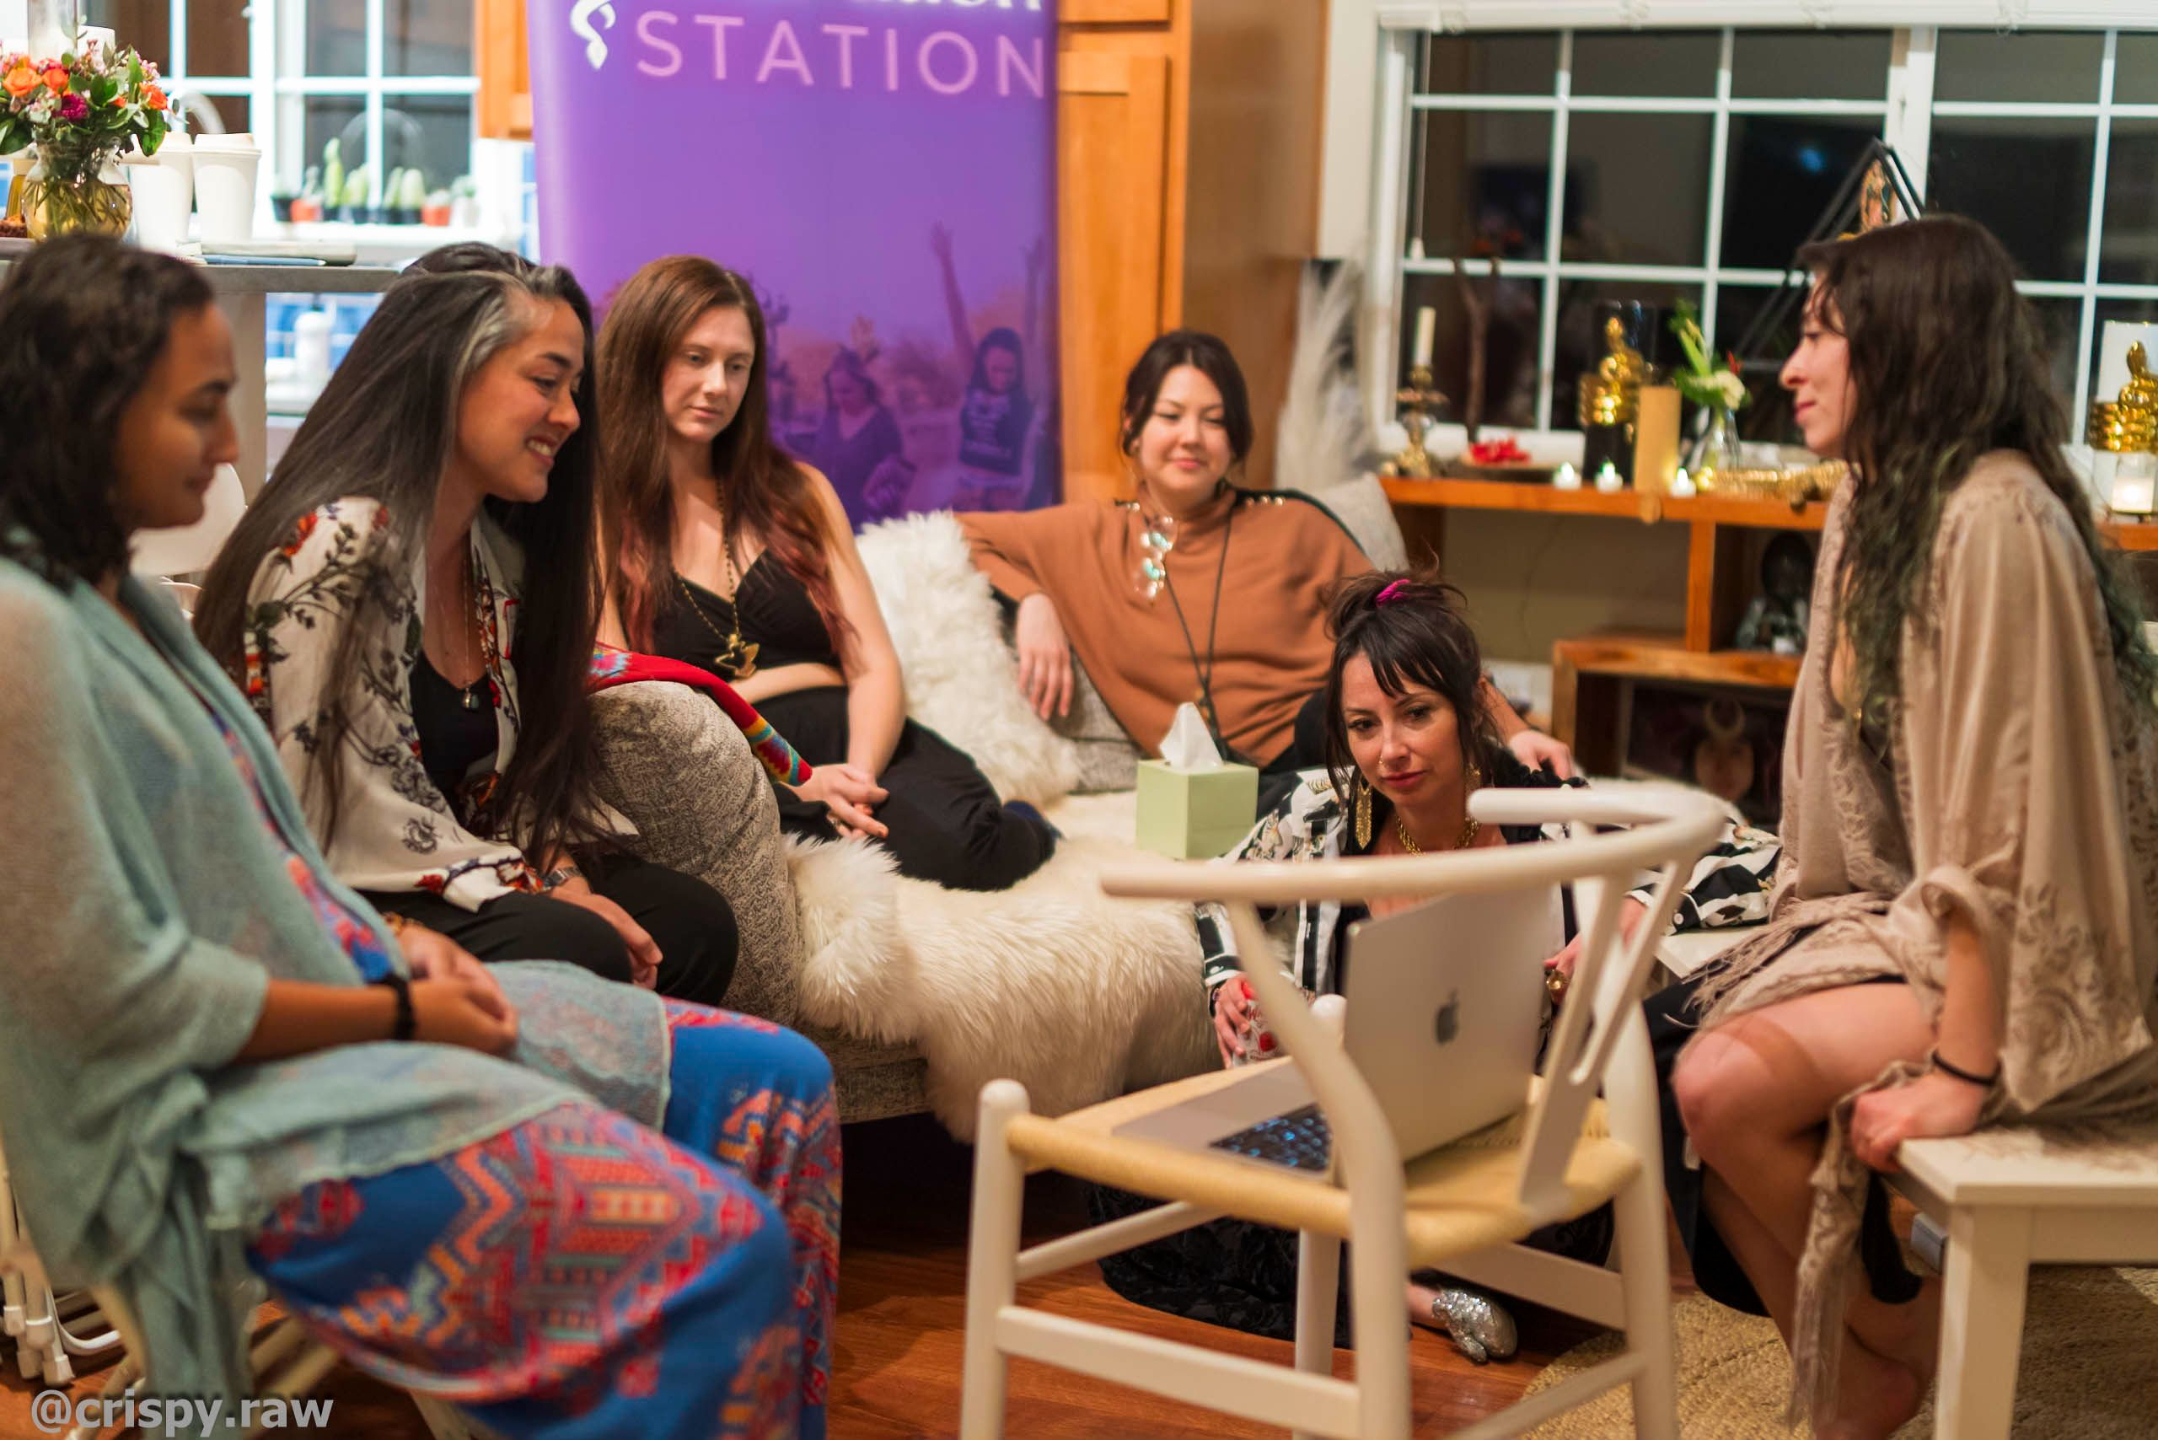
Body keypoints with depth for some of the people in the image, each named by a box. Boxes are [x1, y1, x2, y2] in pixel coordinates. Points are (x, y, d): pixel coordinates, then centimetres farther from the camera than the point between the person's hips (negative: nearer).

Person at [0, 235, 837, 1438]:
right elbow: (115, 988, -20)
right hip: (228, 1117, -10)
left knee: (778, 1088, 4)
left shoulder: (127, 598, 11)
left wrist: (395, 944, 3)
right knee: (717, 1243, -21)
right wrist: (394, 1013, -13)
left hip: (342, 996, 10)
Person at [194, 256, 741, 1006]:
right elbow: (338, 813, -21)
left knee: (691, 920, -8)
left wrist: (562, 876, -8)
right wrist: (542, 891, -18)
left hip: (452, 891, 9)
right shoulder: (337, 550, -19)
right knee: (577, 950, -28)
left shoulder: (500, 556, 9)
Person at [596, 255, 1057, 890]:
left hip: (851, 737, 4)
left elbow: (874, 663, 12)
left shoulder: (799, 492, 21)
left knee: (961, 833, -33)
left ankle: (1016, 832, -2)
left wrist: (859, 776, -10)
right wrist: (788, 784, -16)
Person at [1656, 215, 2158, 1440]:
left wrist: (1962, 1073, -23)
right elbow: (1858, 803, 9)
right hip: (1900, 924, 8)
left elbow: (2002, 818, -24)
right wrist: (1794, 958, 0)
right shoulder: (1870, 509, 9)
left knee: (1729, 1085, -24)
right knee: (1698, 1072, -14)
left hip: (2033, 974, -8)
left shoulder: (1995, 517, -20)